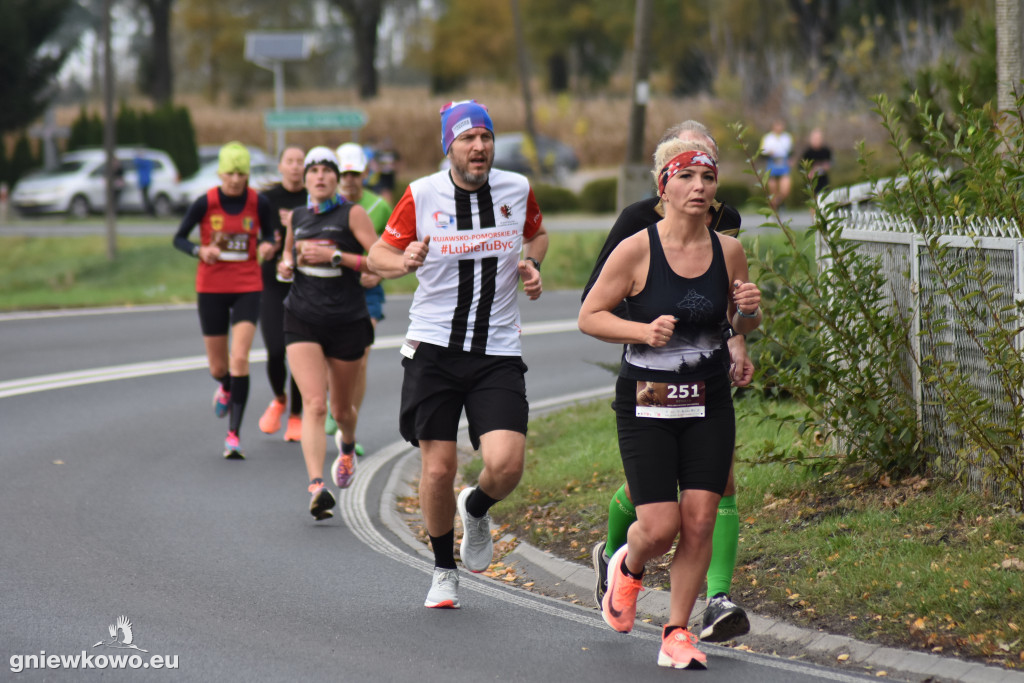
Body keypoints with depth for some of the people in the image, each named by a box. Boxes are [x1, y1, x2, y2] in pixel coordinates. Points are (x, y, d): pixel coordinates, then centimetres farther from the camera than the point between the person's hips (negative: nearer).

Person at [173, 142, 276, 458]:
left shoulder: (259, 203, -5)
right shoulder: (205, 203, -9)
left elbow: (268, 232, 12)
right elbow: (179, 238, 2)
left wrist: (267, 245, -12)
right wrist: (200, 251, -18)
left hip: (247, 289, 0)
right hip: (211, 288, 0)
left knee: (240, 358, -16)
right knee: (218, 367, 8)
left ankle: (234, 434, -11)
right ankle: (226, 388, 48)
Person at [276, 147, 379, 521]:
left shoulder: (352, 214, -5)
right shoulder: (297, 216, 9)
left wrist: (334, 256, -19)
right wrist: (286, 264, 6)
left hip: (347, 321, -2)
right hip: (302, 319, 2)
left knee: (341, 409, 14)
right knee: (314, 405, -16)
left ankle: (347, 446, 50)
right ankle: (316, 487, -27)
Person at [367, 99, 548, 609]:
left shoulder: (516, 189, 2)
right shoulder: (422, 194, -4)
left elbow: (537, 233, 23)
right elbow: (378, 254, 4)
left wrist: (532, 265, 2)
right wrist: (403, 262, -19)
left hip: (498, 352, 1)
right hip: (434, 349, -1)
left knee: (506, 465, -15)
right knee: (438, 469, 0)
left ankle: (475, 510, 22)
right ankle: (444, 571, 24)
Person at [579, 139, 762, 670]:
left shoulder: (728, 250, 0)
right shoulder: (637, 249, -11)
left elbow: (741, 326, 15)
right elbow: (589, 316, -5)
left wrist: (749, 310, -8)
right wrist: (643, 330, -20)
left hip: (709, 406, 3)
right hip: (646, 407, -3)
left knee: (699, 522, -4)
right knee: (660, 527, -8)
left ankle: (677, 634, 11)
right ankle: (628, 566, 29)